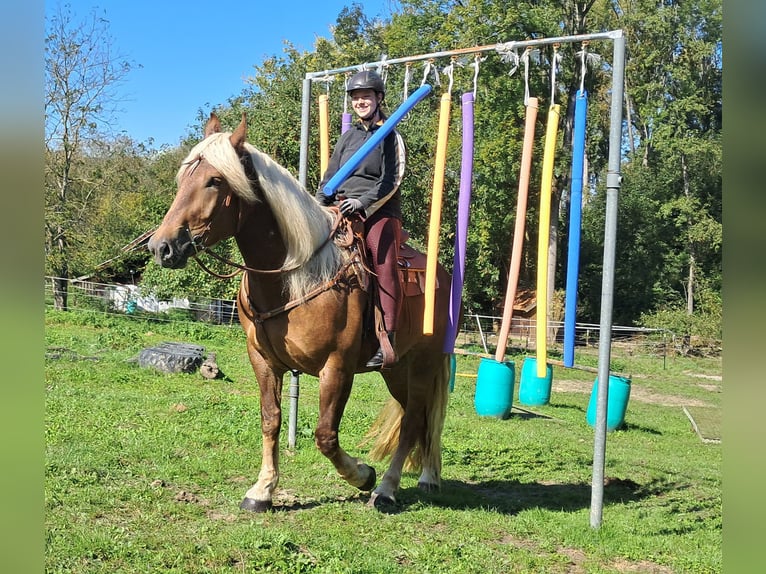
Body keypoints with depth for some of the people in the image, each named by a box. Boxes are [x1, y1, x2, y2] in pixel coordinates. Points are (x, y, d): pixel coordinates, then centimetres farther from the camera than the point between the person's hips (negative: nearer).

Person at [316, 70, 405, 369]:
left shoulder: (390, 137, 5)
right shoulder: (348, 137, 20)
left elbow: (390, 181, -3)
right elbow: (329, 177, 19)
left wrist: (362, 202, -15)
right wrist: (317, 205, 3)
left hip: (379, 212, -5)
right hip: (343, 210, 5)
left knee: (385, 267, -18)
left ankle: (386, 342, -21)